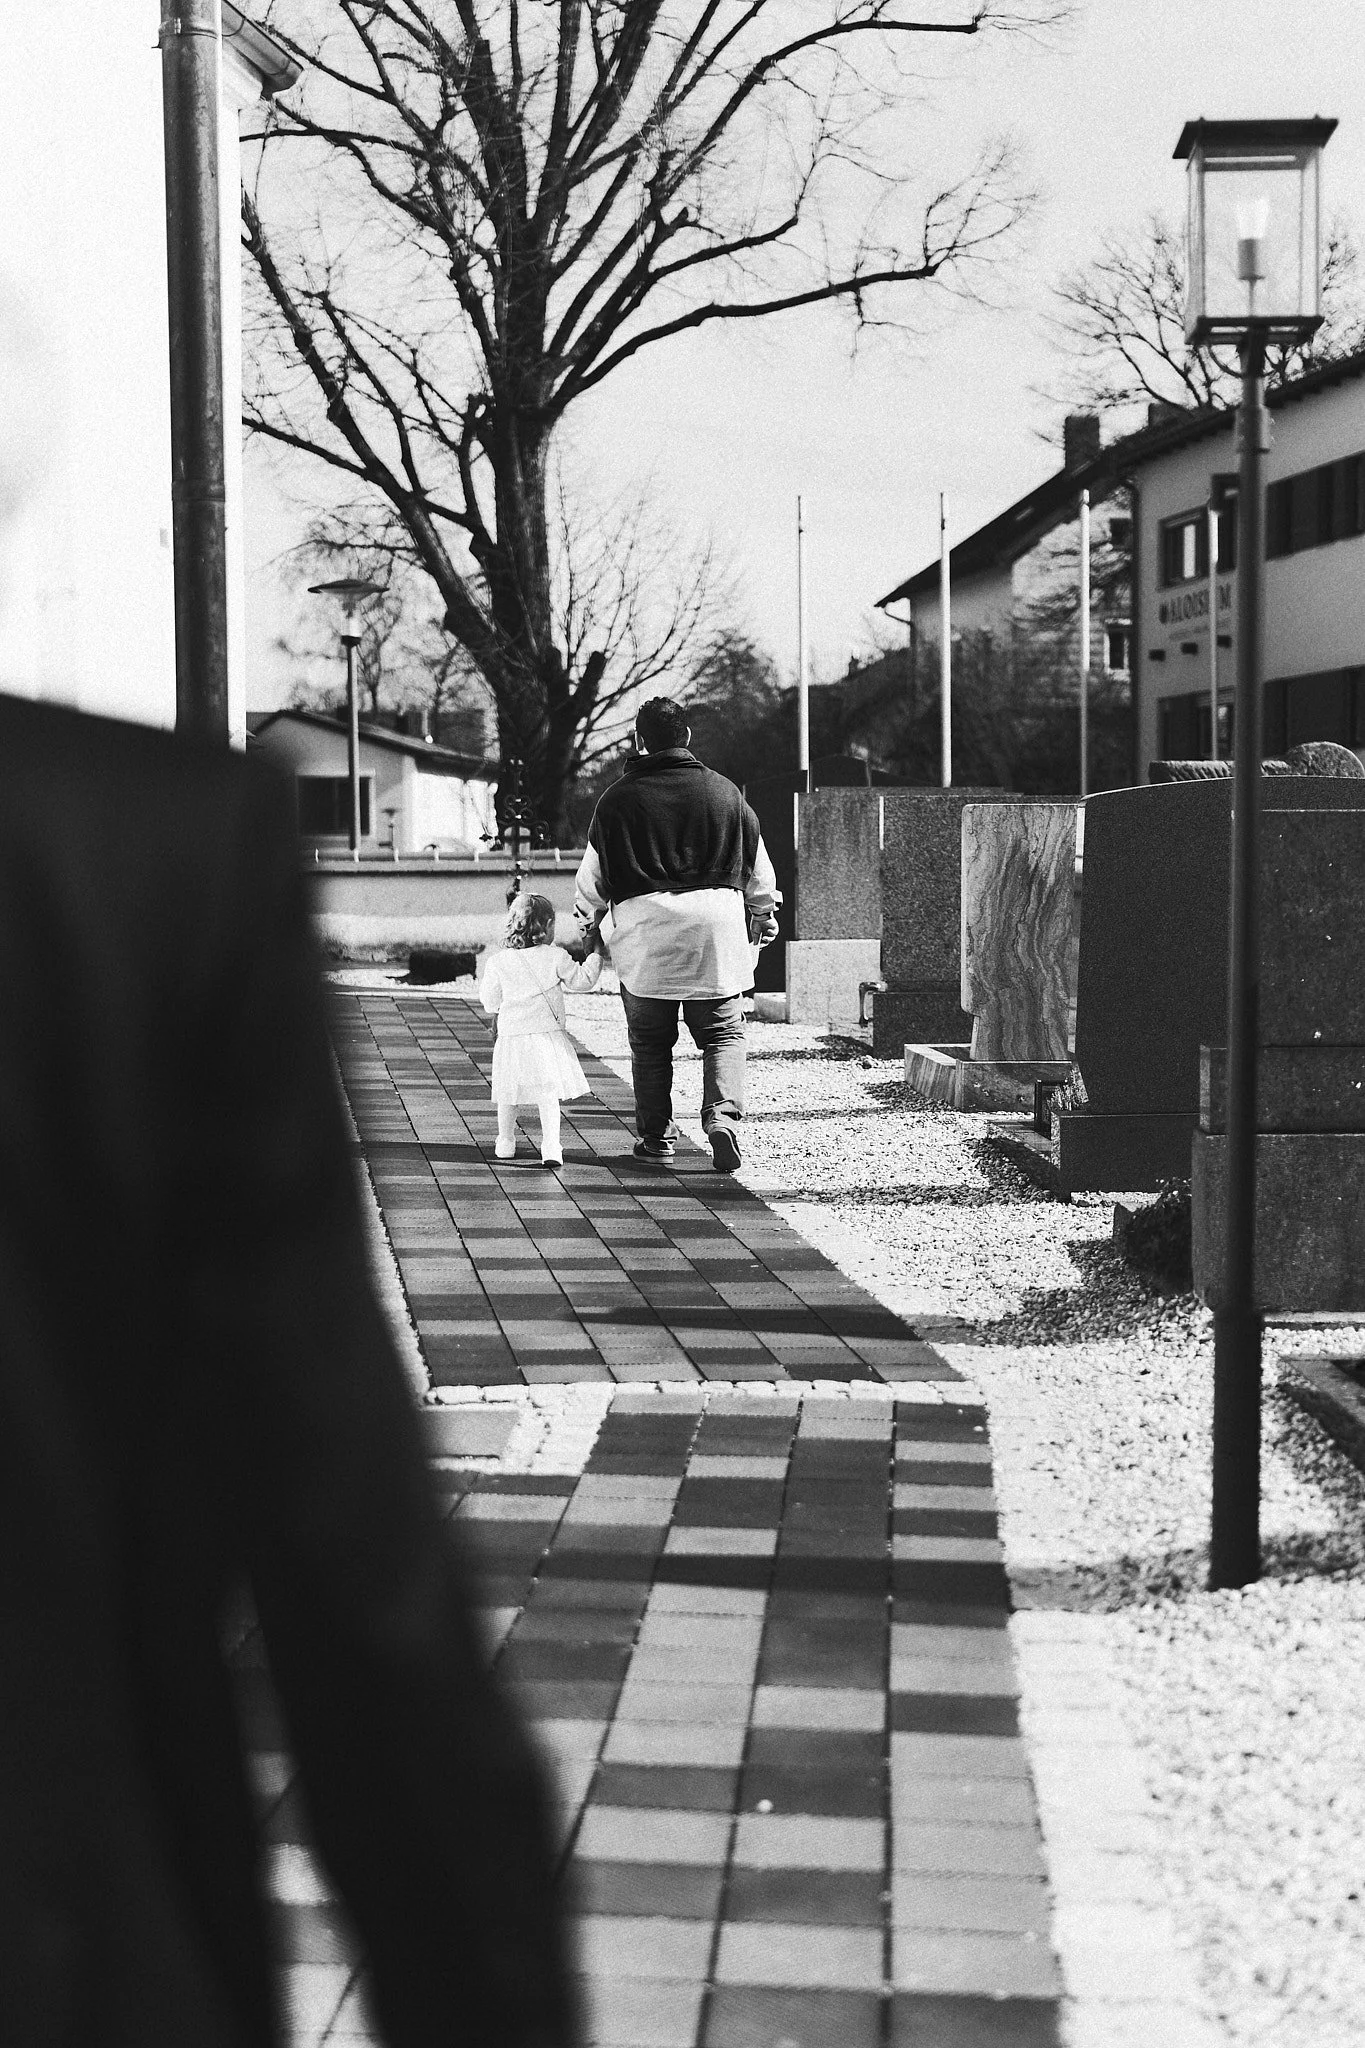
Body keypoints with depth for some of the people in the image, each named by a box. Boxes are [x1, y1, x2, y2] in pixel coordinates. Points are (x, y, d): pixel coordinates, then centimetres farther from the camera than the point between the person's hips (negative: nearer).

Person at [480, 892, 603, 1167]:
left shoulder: (499, 962, 0)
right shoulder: (555, 957, -6)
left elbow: (490, 1002, 7)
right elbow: (583, 979, 4)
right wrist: (595, 954, 20)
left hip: (511, 1036, 2)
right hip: (546, 1035, -2)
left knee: (508, 1095, 15)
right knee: (548, 1095, -1)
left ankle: (505, 1143, 26)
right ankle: (551, 1146, -8)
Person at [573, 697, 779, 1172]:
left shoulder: (618, 799, -1)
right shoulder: (725, 793, 5)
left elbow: (592, 877, 6)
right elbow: (759, 871, 13)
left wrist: (588, 924, 22)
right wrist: (764, 919, 28)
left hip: (644, 938, -1)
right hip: (717, 935, 1)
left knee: (650, 1042, 11)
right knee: (724, 1034, 7)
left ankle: (656, 1135, 14)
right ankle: (723, 1116, -13)